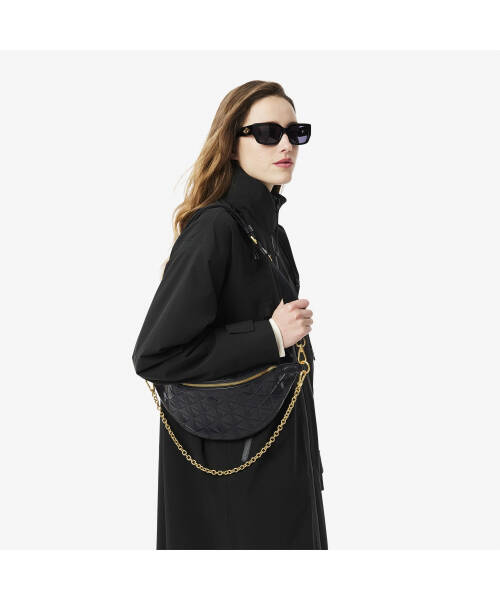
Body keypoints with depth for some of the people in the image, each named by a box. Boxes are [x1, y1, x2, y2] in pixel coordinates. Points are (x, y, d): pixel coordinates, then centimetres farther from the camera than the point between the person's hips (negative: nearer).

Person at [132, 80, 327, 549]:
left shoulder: (270, 228, 7)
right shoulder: (214, 229, -19)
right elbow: (154, 354, -24)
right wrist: (269, 336, -21)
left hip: (280, 450, 9)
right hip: (228, 456, -8)